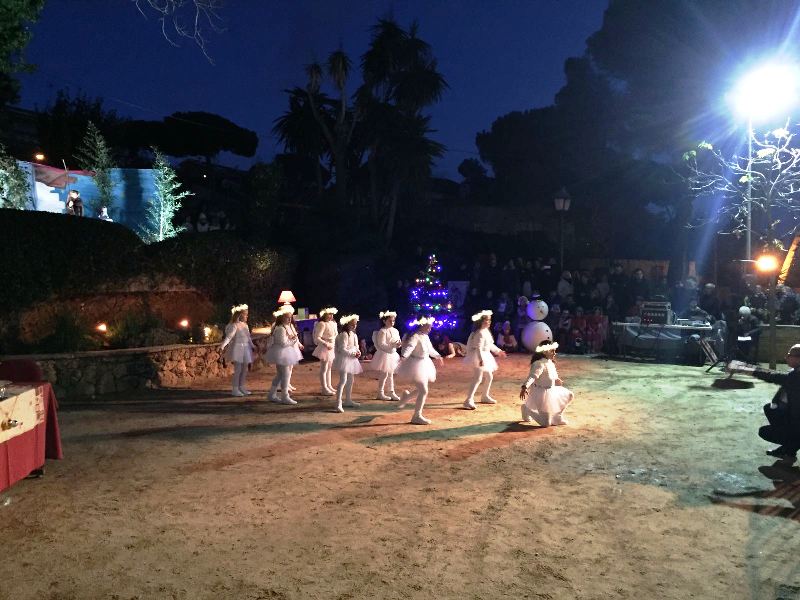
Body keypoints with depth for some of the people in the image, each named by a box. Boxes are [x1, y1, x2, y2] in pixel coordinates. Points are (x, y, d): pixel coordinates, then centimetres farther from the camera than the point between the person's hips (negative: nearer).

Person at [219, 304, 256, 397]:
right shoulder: (234, 325, -12)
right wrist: (222, 346, -32)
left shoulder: (245, 325, 13)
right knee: (238, 369, -7)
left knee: (245, 369, 9)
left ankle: (241, 387, 20)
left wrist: (253, 346, 29)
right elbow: (228, 337, -21)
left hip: (246, 349, 8)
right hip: (237, 349, -8)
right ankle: (235, 389, 0)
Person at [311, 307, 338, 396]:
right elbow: (317, 338, -23)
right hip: (324, 348, -9)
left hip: (331, 348, 9)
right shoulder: (322, 324, -17)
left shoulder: (332, 323, 9)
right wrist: (326, 344, -30)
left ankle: (329, 386, 28)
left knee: (329, 368, 18)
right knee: (324, 369, -1)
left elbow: (335, 335, 20)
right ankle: (324, 389, 4)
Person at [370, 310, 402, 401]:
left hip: (393, 354, 8)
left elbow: (398, 341, 14)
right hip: (385, 354, -8)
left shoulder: (395, 331, 7)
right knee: (384, 374, -2)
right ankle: (380, 393, 8)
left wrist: (399, 344, -9)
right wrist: (392, 346, -31)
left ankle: (391, 392, 20)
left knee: (391, 374, 14)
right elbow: (381, 344, -22)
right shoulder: (382, 331, -17)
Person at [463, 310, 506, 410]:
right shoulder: (480, 333, -20)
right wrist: (480, 359, -40)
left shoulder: (486, 331, 11)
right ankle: (469, 400, -18)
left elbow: (490, 345, 25)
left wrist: (498, 351, 33)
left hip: (485, 356, 10)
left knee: (489, 376, 19)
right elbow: (478, 347, -30)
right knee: (478, 378, -15)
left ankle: (485, 396, 35)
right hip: (479, 357, -10)